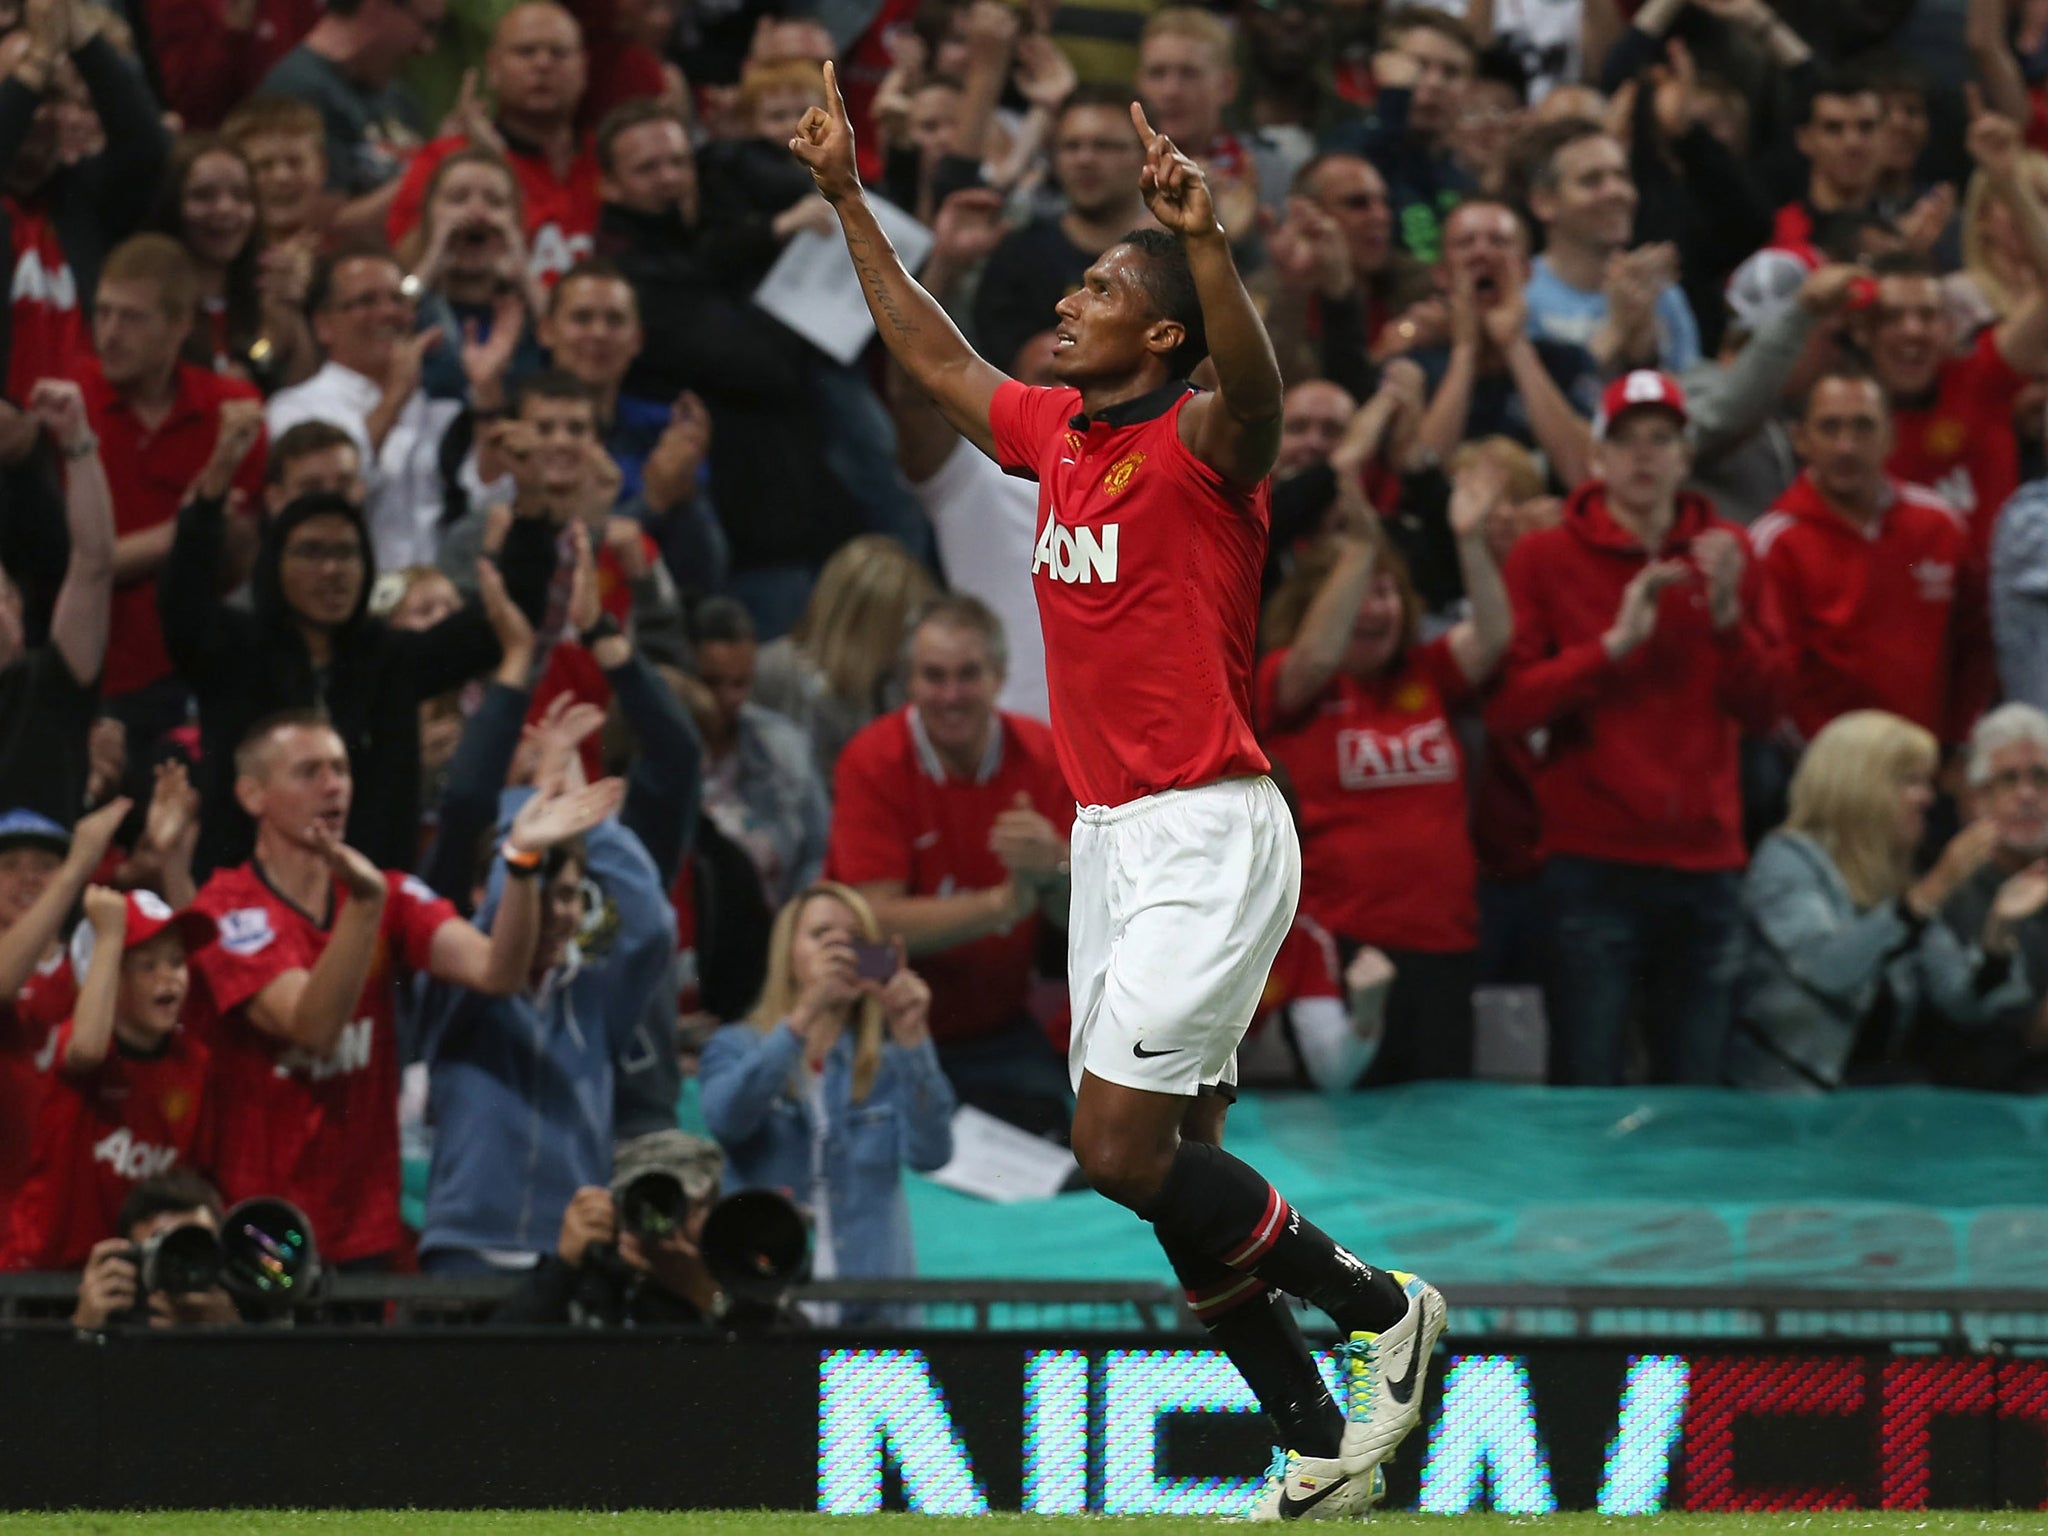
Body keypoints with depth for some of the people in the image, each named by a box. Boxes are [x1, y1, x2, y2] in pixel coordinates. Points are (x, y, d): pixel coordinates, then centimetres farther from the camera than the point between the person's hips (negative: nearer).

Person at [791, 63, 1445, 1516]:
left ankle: (1382, 1308, 2)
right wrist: (850, 199, 26)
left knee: (1125, 1151, -15)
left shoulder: (1198, 445, -12)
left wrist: (1207, 240, -50)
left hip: (1210, 837, -8)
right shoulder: (1054, 434, 11)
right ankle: (1319, 1448, 12)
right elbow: (936, 357, 26)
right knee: (1168, 1173, 6)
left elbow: (1252, 388, -34)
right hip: (1111, 838, 8)